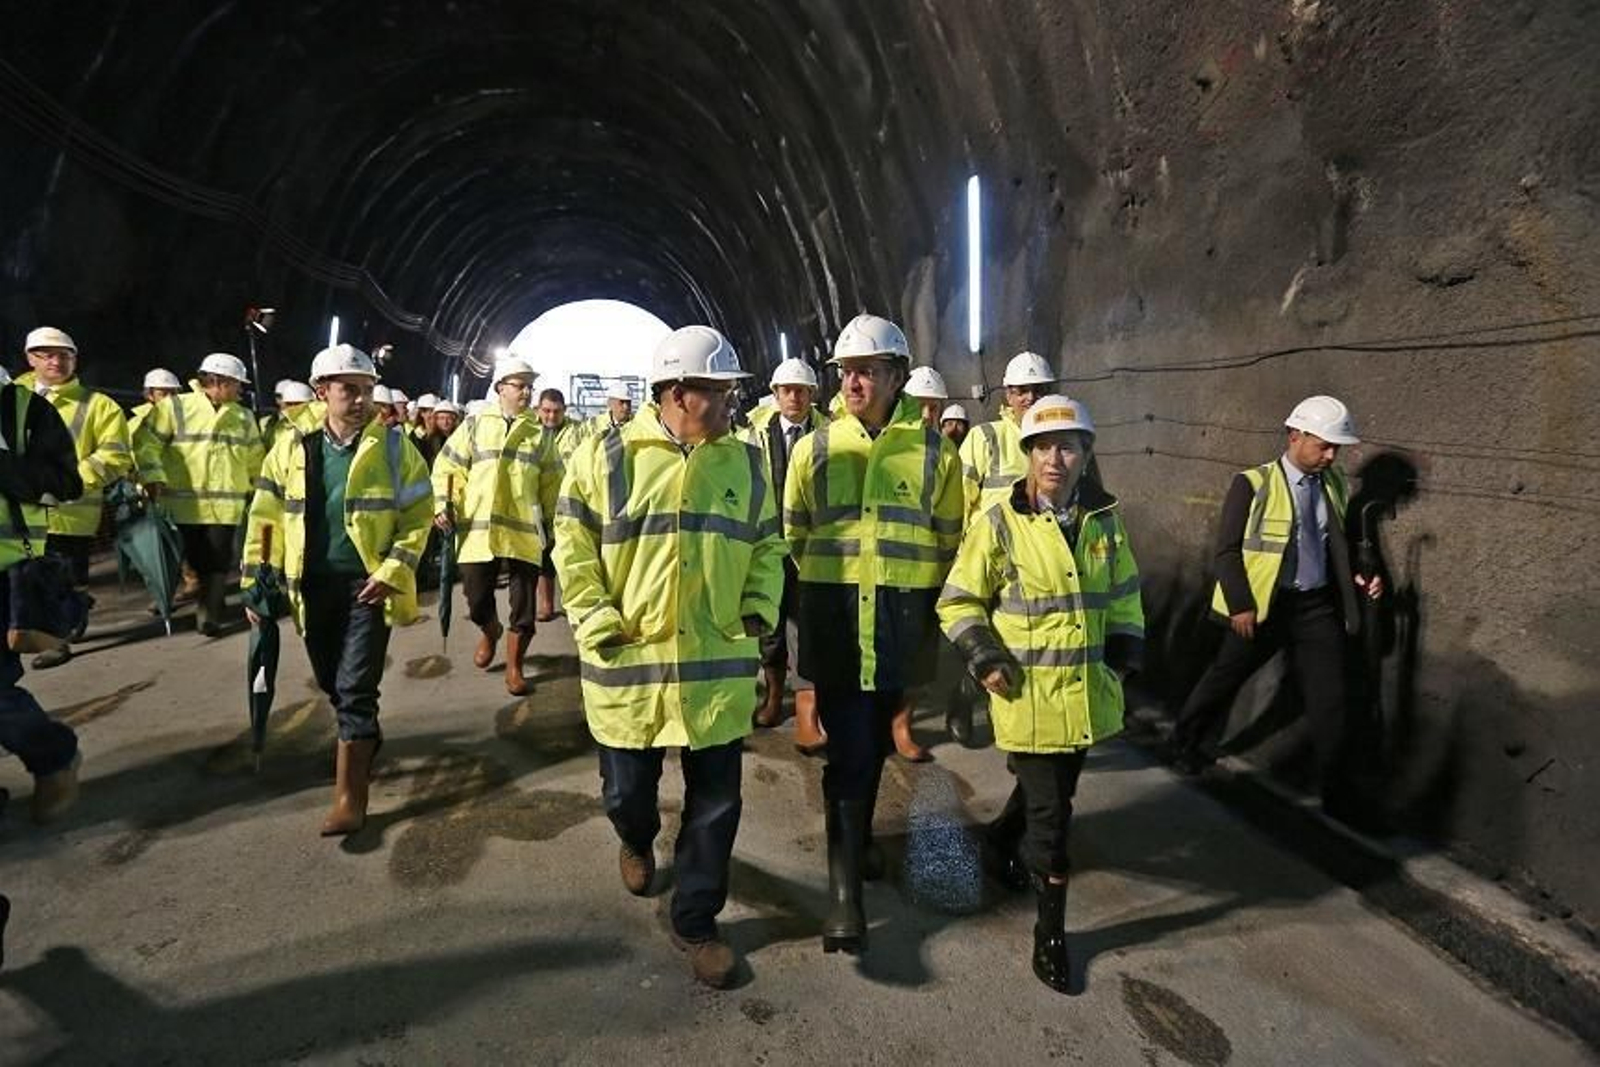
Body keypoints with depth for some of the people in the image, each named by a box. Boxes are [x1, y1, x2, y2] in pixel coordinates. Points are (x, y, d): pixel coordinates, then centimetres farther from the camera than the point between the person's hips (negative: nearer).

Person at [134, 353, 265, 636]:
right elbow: (147, 443, -4)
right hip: (183, 503, -3)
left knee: (217, 560, -2)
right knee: (193, 558, 4)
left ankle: (209, 614, 5)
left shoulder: (244, 418, 12)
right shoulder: (175, 407, -1)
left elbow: (255, 460, 21)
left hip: (226, 505, 3)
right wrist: (153, 477, -15)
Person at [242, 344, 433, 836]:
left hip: (368, 585, -4)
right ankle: (365, 737, 46)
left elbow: (419, 514, -5)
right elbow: (265, 515, 8)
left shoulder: (392, 446, -7)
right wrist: (255, 579, 6)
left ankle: (350, 799, -1)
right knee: (331, 683, 17)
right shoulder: (293, 447, 2)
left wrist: (393, 572, -15)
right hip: (315, 585, 4)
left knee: (356, 689, -8)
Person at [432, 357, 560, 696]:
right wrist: (443, 506, -3)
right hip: (478, 530, 0)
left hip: (524, 533, 1)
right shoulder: (475, 424, 6)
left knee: (523, 606, 2)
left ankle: (514, 667, 20)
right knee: (477, 600, 6)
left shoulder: (538, 431, 9)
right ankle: (490, 632, 40)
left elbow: (552, 483, 13)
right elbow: (447, 467, 8)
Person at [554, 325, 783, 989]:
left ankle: (695, 921, 27)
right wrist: (598, 622, -10)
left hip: (719, 664, 2)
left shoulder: (745, 461, 5)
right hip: (627, 661, -2)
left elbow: (767, 545, 12)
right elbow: (573, 548, -2)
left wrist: (759, 610, -1)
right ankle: (637, 841, 51)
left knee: (715, 802, 7)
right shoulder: (606, 455, -4)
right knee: (627, 791, 14)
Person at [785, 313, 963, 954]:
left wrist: (917, 597, 7)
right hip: (834, 624, -1)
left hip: (901, 625, 1)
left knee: (873, 744, 16)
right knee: (848, 751, -4)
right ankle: (845, 891, 2)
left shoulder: (934, 450, 0)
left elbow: (950, 540, 7)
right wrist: (827, 585, 10)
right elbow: (794, 532, 10)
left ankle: (857, 835, 41)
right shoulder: (816, 448, 1)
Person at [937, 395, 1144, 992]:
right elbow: (958, 601, -3)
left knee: (1053, 791, 22)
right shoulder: (1000, 524, -10)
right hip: (1028, 697, -5)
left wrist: (1125, 653, 6)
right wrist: (986, 660, -12)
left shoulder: (1104, 520, 3)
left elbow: (1123, 593, 17)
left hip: (1087, 694, 5)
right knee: (1050, 812, -1)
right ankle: (1050, 932, 16)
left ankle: (1001, 841, 52)